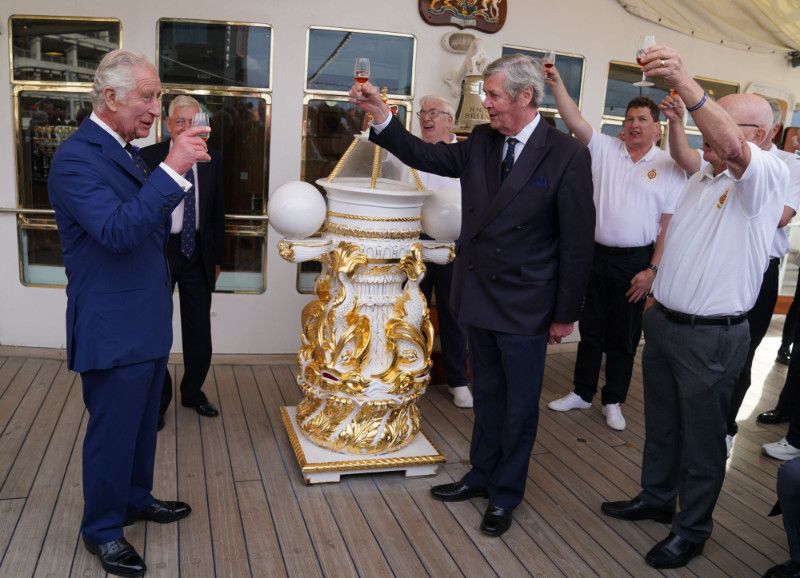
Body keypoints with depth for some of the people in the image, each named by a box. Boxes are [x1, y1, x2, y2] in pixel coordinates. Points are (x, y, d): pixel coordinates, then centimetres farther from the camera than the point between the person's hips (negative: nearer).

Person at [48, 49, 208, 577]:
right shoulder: (76, 158, -18)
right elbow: (117, 231, -32)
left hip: (148, 323, 9)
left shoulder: (129, 152, 11)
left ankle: (137, 499, 42)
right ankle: (103, 529, 27)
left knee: (142, 424, 22)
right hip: (114, 329, -9)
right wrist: (173, 169, -34)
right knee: (113, 431, 7)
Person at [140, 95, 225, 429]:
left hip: (198, 254, 3)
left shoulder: (212, 160, 3)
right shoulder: (149, 157, -7)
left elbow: (217, 213, 9)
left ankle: (192, 392, 32)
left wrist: (216, 257, 10)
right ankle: (158, 399, 28)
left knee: (199, 333, 10)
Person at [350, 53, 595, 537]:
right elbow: (427, 156, 8)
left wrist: (566, 313, -10)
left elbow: (578, 240, -12)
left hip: (525, 306, -5)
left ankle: (506, 494, 29)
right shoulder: (481, 142, 3)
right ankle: (482, 475, 39)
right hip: (479, 297, 5)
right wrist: (382, 116, -5)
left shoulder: (567, 155, -13)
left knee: (519, 404, 11)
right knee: (487, 394, 21)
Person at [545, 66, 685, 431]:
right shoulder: (604, 148, 3)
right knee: (590, 329, 14)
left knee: (624, 337, 10)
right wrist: (556, 84, -22)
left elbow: (669, 223, -4)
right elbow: (575, 121, -9)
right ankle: (582, 393, 28)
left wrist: (652, 270, -9)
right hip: (597, 254, 2)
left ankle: (613, 401, 25)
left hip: (636, 261, -2)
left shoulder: (669, 167, -2)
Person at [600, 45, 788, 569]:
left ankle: (693, 529, 27)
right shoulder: (703, 178, 11)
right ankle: (656, 498, 41)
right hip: (664, 322, 8)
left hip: (713, 336, -7)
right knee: (661, 423, 21)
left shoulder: (767, 176, -15)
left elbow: (732, 148, -38)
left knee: (702, 437, 9)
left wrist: (685, 84, -47)